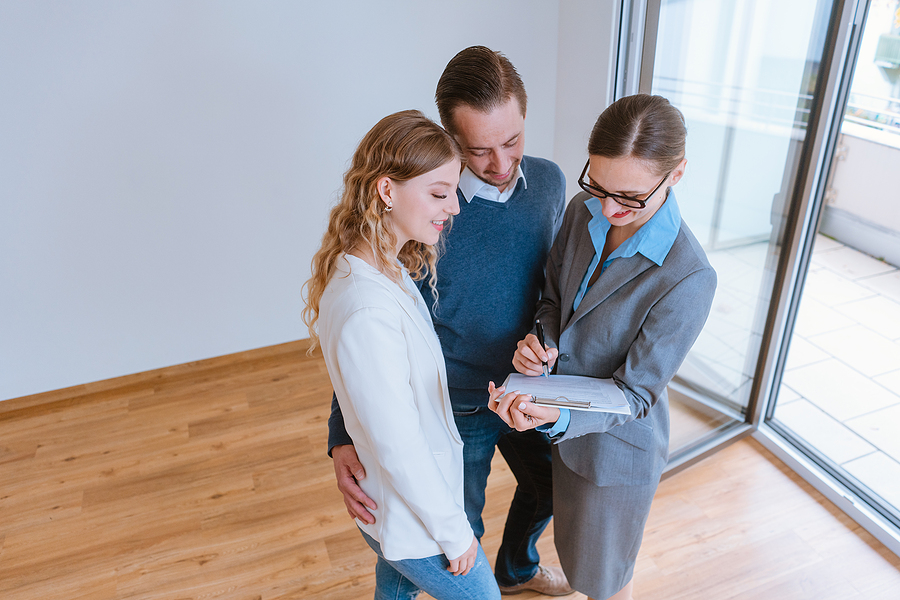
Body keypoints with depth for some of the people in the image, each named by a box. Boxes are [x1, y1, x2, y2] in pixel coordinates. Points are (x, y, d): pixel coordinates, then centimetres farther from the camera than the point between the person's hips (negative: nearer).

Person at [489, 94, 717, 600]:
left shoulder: (689, 279, -31)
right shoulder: (583, 212, -12)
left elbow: (634, 392, -24)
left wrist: (559, 418, -41)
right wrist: (542, 341, -20)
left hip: (618, 448, -5)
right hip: (567, 425, 6)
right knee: (575, 547, 29)